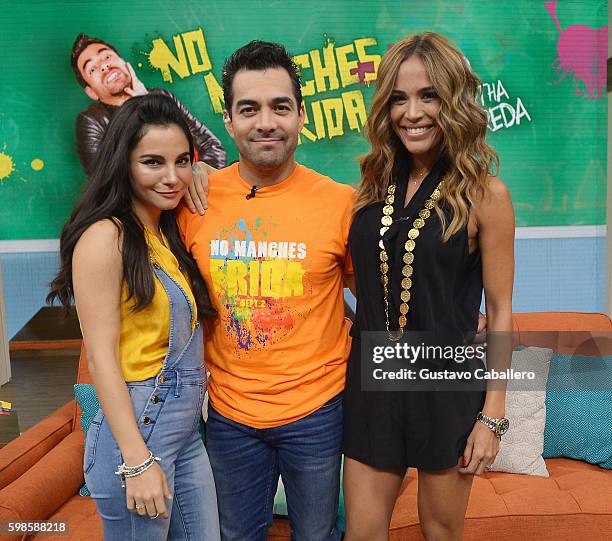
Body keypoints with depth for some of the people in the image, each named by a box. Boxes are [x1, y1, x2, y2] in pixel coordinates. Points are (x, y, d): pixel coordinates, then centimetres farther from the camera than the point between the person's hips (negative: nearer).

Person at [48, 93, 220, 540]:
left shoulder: (168, 232, 8)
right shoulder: (106, 237, -15)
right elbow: (101, 356, -17)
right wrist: (138, 461, -18)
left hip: (188, 427, 8)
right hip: (137, 425, -8)